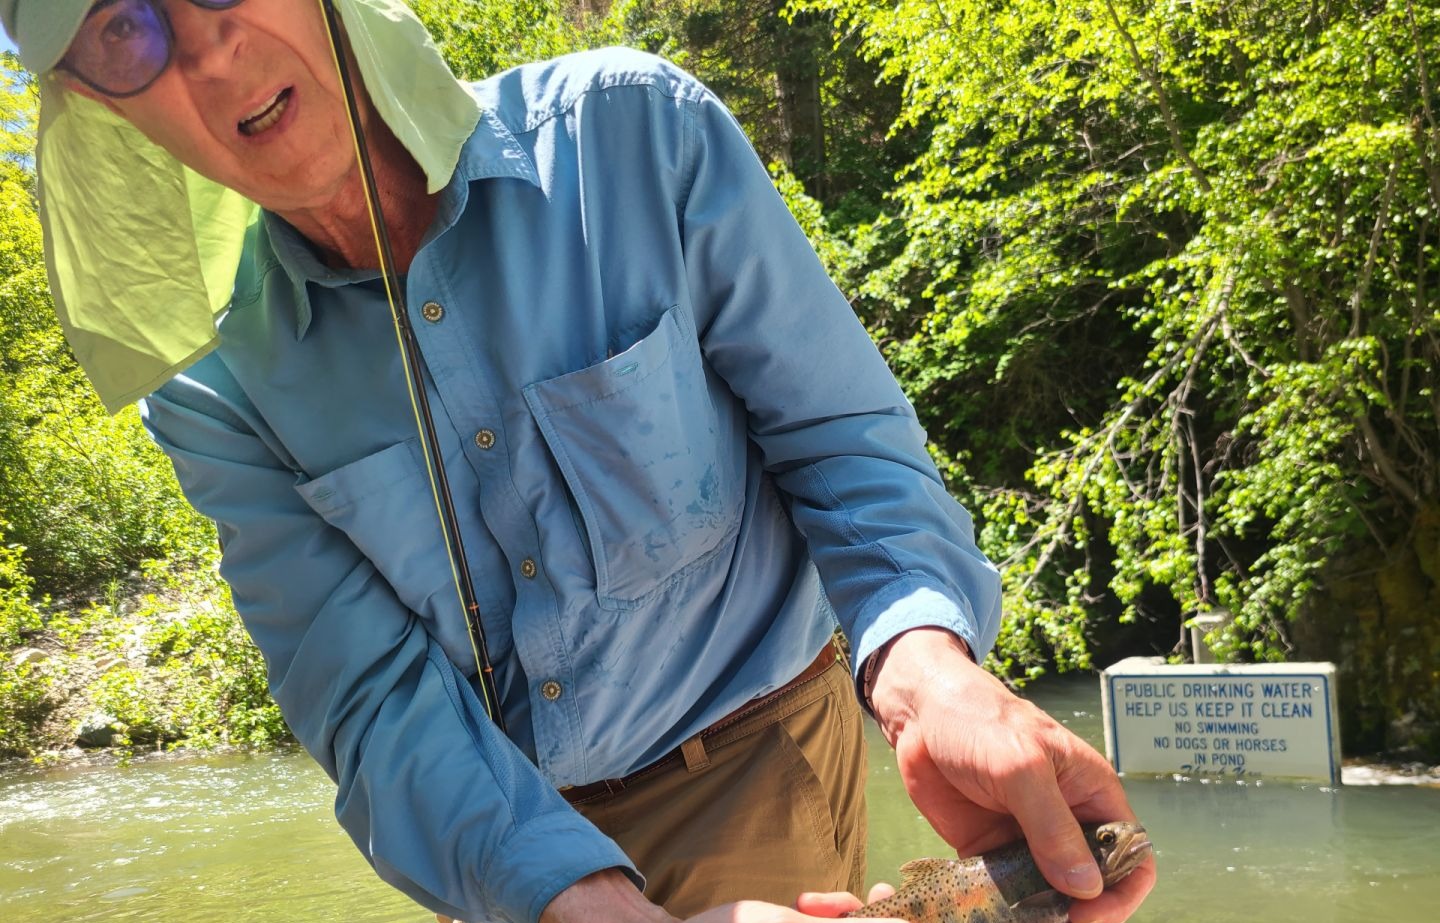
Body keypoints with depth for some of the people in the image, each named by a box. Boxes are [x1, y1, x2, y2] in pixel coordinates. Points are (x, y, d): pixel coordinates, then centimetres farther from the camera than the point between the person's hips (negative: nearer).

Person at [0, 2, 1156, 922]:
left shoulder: (634, 132, -19)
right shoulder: (216, 391, -12)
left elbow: (844, 437, -16)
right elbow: (377, 701, -16)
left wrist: (929, 674, -37)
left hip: (746, 759, -2)